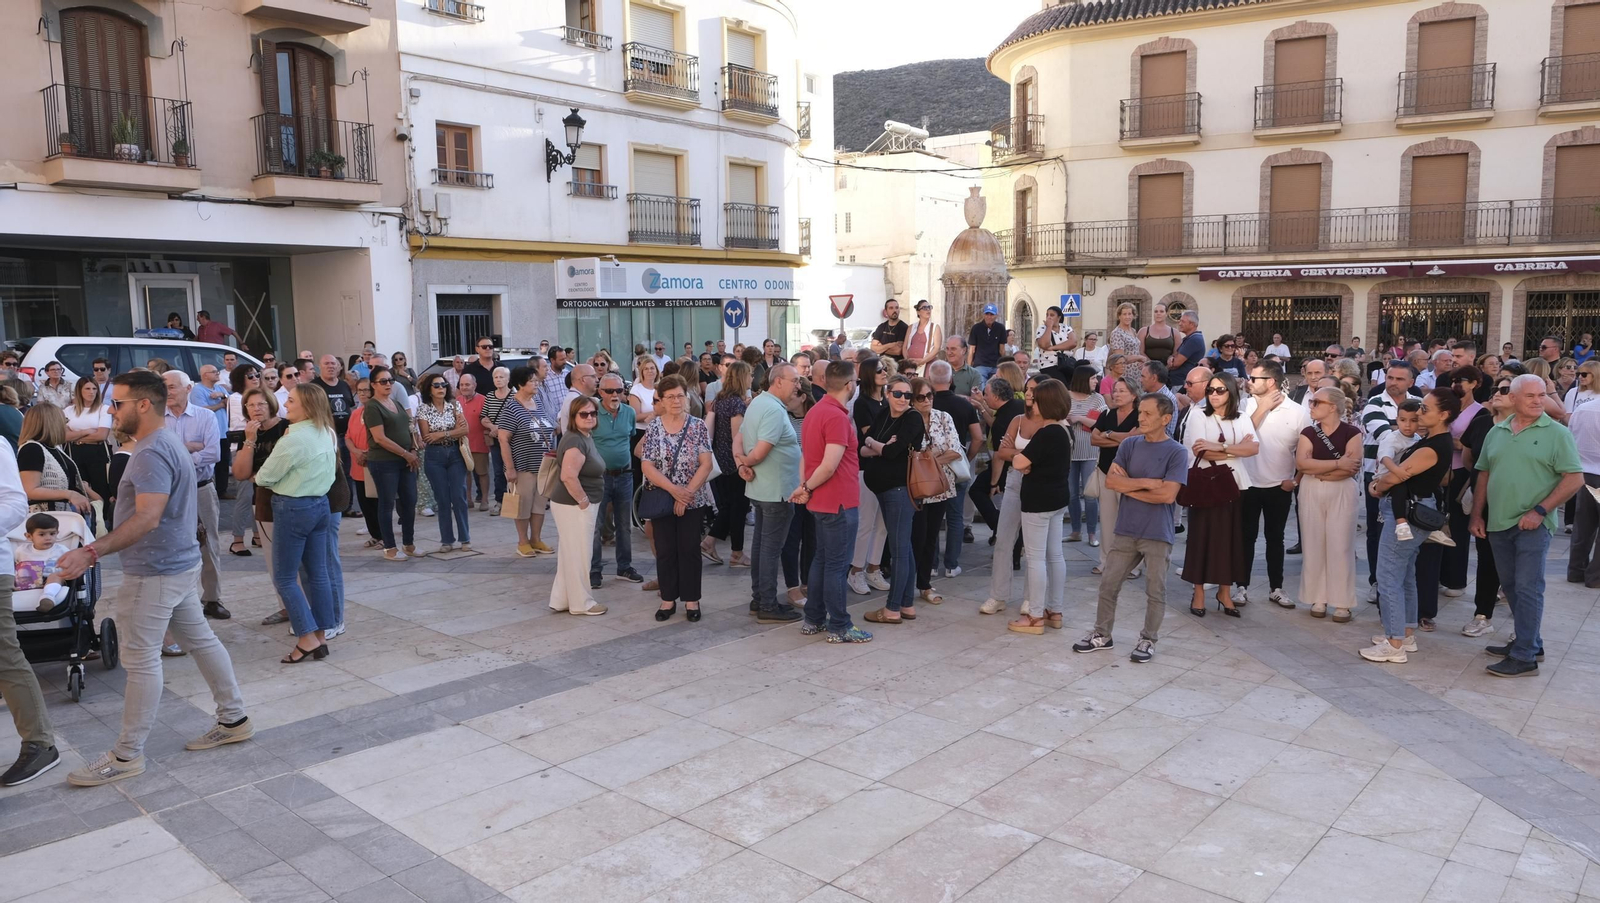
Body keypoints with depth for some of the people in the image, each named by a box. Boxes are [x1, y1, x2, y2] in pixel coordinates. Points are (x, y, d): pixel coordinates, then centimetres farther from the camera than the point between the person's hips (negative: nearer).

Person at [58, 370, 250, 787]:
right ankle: (234, 719, 24)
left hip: (155, 573, -10)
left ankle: (127, 755, 9)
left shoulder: (152, 452, -21)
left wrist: (92, 552, -34)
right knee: (199, 639, 16)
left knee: (140, 660, -1)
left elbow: (147, 518, -30)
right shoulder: (168, 440, 11)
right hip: (180, 563, 10)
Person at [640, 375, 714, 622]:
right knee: (665, 551, 7)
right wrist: (674, 490, -18)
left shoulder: (698, 426, -3)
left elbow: (706, 464, -8)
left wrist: (687, 492, -16)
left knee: (690, 549, 4)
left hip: (693, 500, -1)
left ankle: (691, 600, 15)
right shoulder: (653, 428, -1)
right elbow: (647, 466, -7)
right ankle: (668, 599, 18)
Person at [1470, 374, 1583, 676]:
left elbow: (1574, 479, -9)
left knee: (1528, 589, -5)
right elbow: (1484, 475, 15)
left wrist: (1540, 510, -16)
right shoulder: (1497, 432, 10)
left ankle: (1524, 657, -1)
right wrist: (1477, 515, 9)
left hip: (1533, 525, -5)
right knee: (1511, 587, 14)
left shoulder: (1556, 433, -5)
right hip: (1498, 524, 6)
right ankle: (1528, 640, 29)